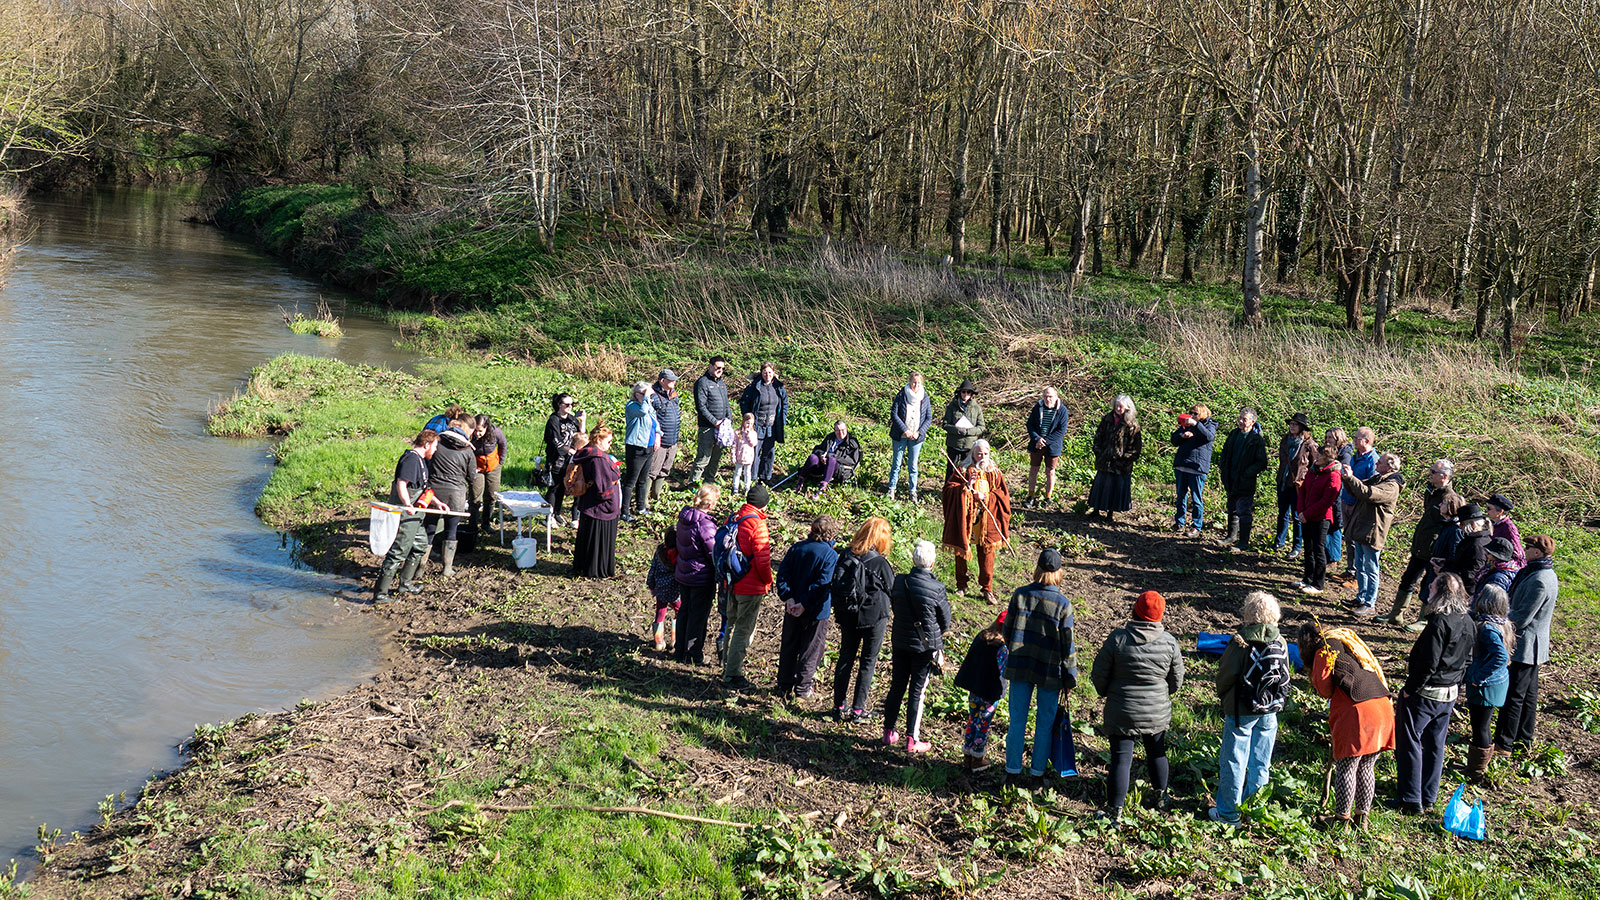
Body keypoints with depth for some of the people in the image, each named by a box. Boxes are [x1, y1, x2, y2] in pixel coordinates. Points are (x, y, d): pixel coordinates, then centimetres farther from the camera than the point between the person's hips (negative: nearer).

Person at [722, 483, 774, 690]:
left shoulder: (732, 518, 3)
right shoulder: (757, 525, -20)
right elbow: (762, 560, -19)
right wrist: (768, 582, -3)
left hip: (731, 582, 8)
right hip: (751, 587, -8)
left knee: (731, 624, 23)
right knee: (743, 630, 0)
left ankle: (728, 664, 36)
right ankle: (732, 675, 3)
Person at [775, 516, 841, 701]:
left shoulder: (796, 548, 1)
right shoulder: (831, 555, -14)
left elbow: (783, 573, -5)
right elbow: (823, 585, -21)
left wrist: (788, 598, -9)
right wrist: (805, 604, -18)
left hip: (792, 609, 4)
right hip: (816, 612, -4)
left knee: (788, 648, 16)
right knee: (810, 650, 9)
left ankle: (784, 687, 24)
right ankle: (802, 689, 15)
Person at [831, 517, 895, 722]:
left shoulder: (846, 556, -6)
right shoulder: (879, 563, -20)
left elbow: (837, 584, 3)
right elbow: (892, 589, -7)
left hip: (847, 615, 5)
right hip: (873, 617, -5)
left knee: (845, 657, 17)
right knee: (868, 662, 9)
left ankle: (839, 705, 24)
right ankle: (857, 710, 10)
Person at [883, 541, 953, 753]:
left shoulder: (899, 582, -7)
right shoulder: (937, 589, -17)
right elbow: (945, 622, -6)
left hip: (900, 643, 4)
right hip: (925, 647, -4)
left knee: (897, 688, 15)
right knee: (917, 692, 4)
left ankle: (889, 733, 24)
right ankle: (912, 740, 9)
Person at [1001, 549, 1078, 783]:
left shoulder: (1020, 594, -7)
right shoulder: (1063, 604, -13)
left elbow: (1008, 630, 2)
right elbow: (1068, 645, -9)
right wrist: (1070, 679, 1)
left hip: (1019, 666, 2)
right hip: (1049, 671, -2)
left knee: (1017, 719, 12)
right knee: (1045, 721, 13)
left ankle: (1013, 769, 19)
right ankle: (1038, 770, 22)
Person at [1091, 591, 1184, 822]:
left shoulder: (1117, 638, -15)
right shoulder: (1169, 642, -8)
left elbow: (1099, 674, -8)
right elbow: (1176, 680, 3)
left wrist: (1106, 693, 13)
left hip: (1122, 712, -3)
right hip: (1157, 712, 3)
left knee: (1121, 758, 3)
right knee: (1156, 752, 23)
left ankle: (1115, 810, 5)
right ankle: (1161, 796, 40)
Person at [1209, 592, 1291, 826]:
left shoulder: (1241, 642, -19)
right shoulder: (1281, 643, -2)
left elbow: (1225, 675, -12)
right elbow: (1284, 676, 7)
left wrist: (1222, 695, 8)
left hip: (1241, 712, -5)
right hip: (1270, 710, 5)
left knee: (1233, 762, 6)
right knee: (1261, 763, 17)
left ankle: (1228, 813, 15)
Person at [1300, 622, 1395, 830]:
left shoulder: (1325, 649, 1)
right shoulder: (1345, 641, 24)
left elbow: (1323, 689, -5)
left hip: (1356, 711, -8)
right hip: (1383, 707, 8)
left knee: (1346, 769, 3)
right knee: (1366, 768, 16)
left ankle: (1342, 818, 11)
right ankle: (1362, 817, 24)